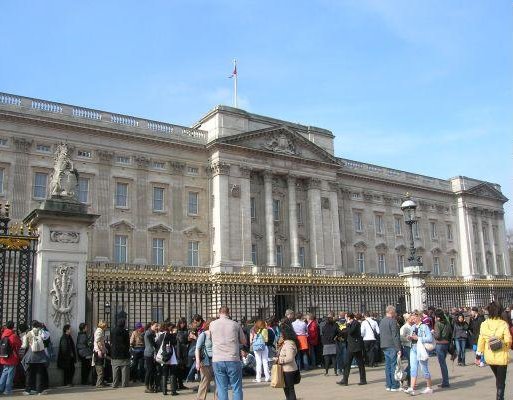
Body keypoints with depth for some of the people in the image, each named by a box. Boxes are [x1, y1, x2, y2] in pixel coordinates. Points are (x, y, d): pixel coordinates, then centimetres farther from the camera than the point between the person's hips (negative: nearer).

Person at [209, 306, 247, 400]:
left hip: (217, 360, 1)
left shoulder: (212, 324, 4)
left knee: (221, 389, 6)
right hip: (233, 360, -1)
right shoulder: (235, 324, 2)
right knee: (237, 388, 7)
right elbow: (244, 342, 10)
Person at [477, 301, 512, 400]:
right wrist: (506, 348, 7)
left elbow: (481, 340, -2)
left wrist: (479, 353, 5)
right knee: (501, 380, 7)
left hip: (489, 356, 3)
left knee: (497, 377, 24)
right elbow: (508, 340, -15)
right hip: (501, 356, -3)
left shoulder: (484, 324, -6)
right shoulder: (503, 324, -15)